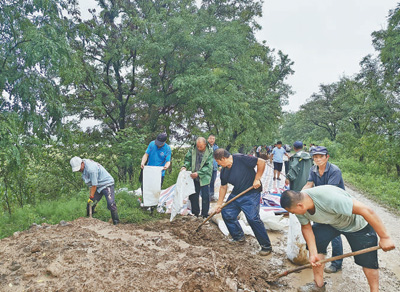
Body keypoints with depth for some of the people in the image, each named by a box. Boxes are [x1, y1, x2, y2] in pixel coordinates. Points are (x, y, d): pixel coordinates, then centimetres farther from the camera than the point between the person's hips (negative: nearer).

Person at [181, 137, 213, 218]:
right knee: (193, 196, 11)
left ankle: (205, 215, 17)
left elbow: (208, 166, -16)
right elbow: (187, 159, 8)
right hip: (194, 177, 4)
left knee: (205, 197, 1)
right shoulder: (193, 149, -4)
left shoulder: (210, 152, -14)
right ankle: (195, 213, 27)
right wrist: (185, 166, -12)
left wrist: (198, 173, -24)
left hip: (204, 178, -3)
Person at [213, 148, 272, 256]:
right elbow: (223, 187, 13)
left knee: (253, 218, -16)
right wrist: (219, 204, 14)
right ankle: (238, 237, 26)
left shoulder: (241, 159, -21)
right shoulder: (224, 171, 2)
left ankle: (266, 246, -1)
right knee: (227, 213, 5)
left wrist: (257, 179, -18)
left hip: (251, 193, -8)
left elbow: (261, 162, -17)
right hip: (236, 194, 8)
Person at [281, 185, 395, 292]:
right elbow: (306, 228, -9)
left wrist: (384, 237, -32)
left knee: (367, 261, 0)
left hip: (357, 225, -5)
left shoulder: (329, 198, -45)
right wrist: (313, 254, -14)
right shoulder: (298, 202, -23)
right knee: (315, 243, -6)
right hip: (330, 223, 5)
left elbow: (366, 211, -40)